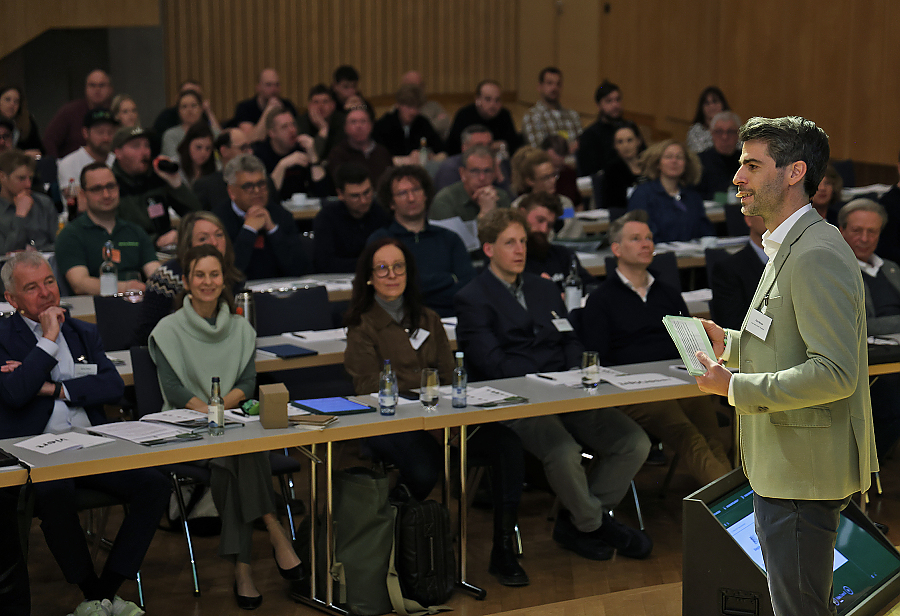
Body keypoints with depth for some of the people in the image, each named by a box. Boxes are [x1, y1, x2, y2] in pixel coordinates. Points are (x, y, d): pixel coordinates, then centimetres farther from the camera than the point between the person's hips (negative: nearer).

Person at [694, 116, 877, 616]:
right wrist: (731, 343, 11)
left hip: (803, 476, -11)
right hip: (786, 466, 11)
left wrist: (734, 388, -22)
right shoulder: (790, 249, 14)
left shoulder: (817, 255, -21)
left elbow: (834, 373, -27)